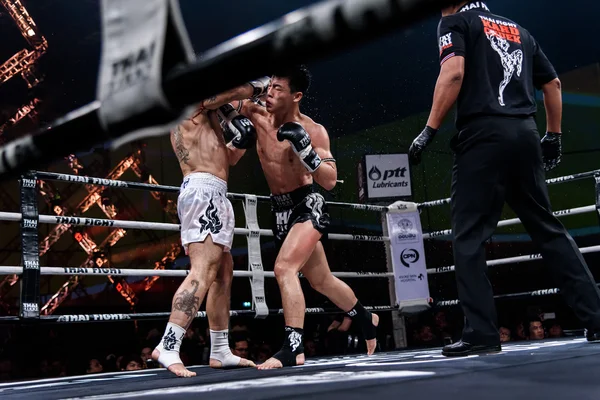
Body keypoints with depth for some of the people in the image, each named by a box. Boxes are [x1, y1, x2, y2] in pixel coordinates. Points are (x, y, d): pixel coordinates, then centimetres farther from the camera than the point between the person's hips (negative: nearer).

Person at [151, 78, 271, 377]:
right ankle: (167, 347, -27)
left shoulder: (207, 117, 28)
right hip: (202, 191, -10)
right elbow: (235, 90, -8)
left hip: (213, 197, 10)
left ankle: (220, 352, 14)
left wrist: (242, 141, 18)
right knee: (203, 271, -21)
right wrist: (260, 86, 9)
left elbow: (227, 158, 32)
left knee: (223, 273, 10)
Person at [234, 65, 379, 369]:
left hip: (308, 205, -6)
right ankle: (366, 319, 42)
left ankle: (293, 348, -24)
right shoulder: (256, 116, -4)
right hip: (280, 209, 7)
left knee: (284, 268, -27)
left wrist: (304, 147, -31)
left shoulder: (313, 130, -16)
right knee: (322, 281, 19)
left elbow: (330, 181, -19)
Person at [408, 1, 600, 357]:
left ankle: (482, 334, -7)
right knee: (549, 230, 13)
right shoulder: (519, 31, 23)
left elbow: (453, 73, -12)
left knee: (469, 237, -3)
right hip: (525, 134, 6)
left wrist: (429, 130, -12)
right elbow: (553, 83, 25)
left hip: (483, 135, -6)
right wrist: (554, 136, 32)